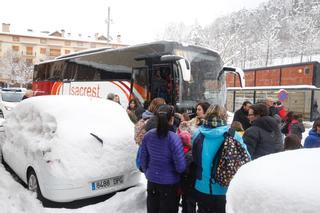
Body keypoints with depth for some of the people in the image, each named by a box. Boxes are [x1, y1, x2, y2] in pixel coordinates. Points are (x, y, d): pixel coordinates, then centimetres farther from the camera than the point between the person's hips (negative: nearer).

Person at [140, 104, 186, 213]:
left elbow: (143, 159, 2)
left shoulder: (148, 135, -8)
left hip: (152, 181, 4)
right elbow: (181, 167, -20)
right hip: (169, 183, -4)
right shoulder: (174, 138, -22)